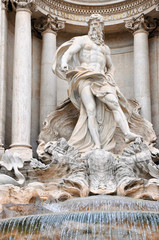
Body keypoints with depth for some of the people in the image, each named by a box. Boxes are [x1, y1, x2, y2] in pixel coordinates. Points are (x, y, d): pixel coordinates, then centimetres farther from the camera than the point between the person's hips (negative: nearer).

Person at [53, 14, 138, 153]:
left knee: (114, 103, -23)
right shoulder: (82, 40, 17)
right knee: (91, 110, -21)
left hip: (101, 80, 4)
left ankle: (127, 134, -39)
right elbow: (68, 52, 1)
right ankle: (96, 144, -30)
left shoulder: (105, 48, 30)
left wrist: (110, 78, 16)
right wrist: (64, 63, -23)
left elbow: (111, 67, 40)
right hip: (85, 78, -3)